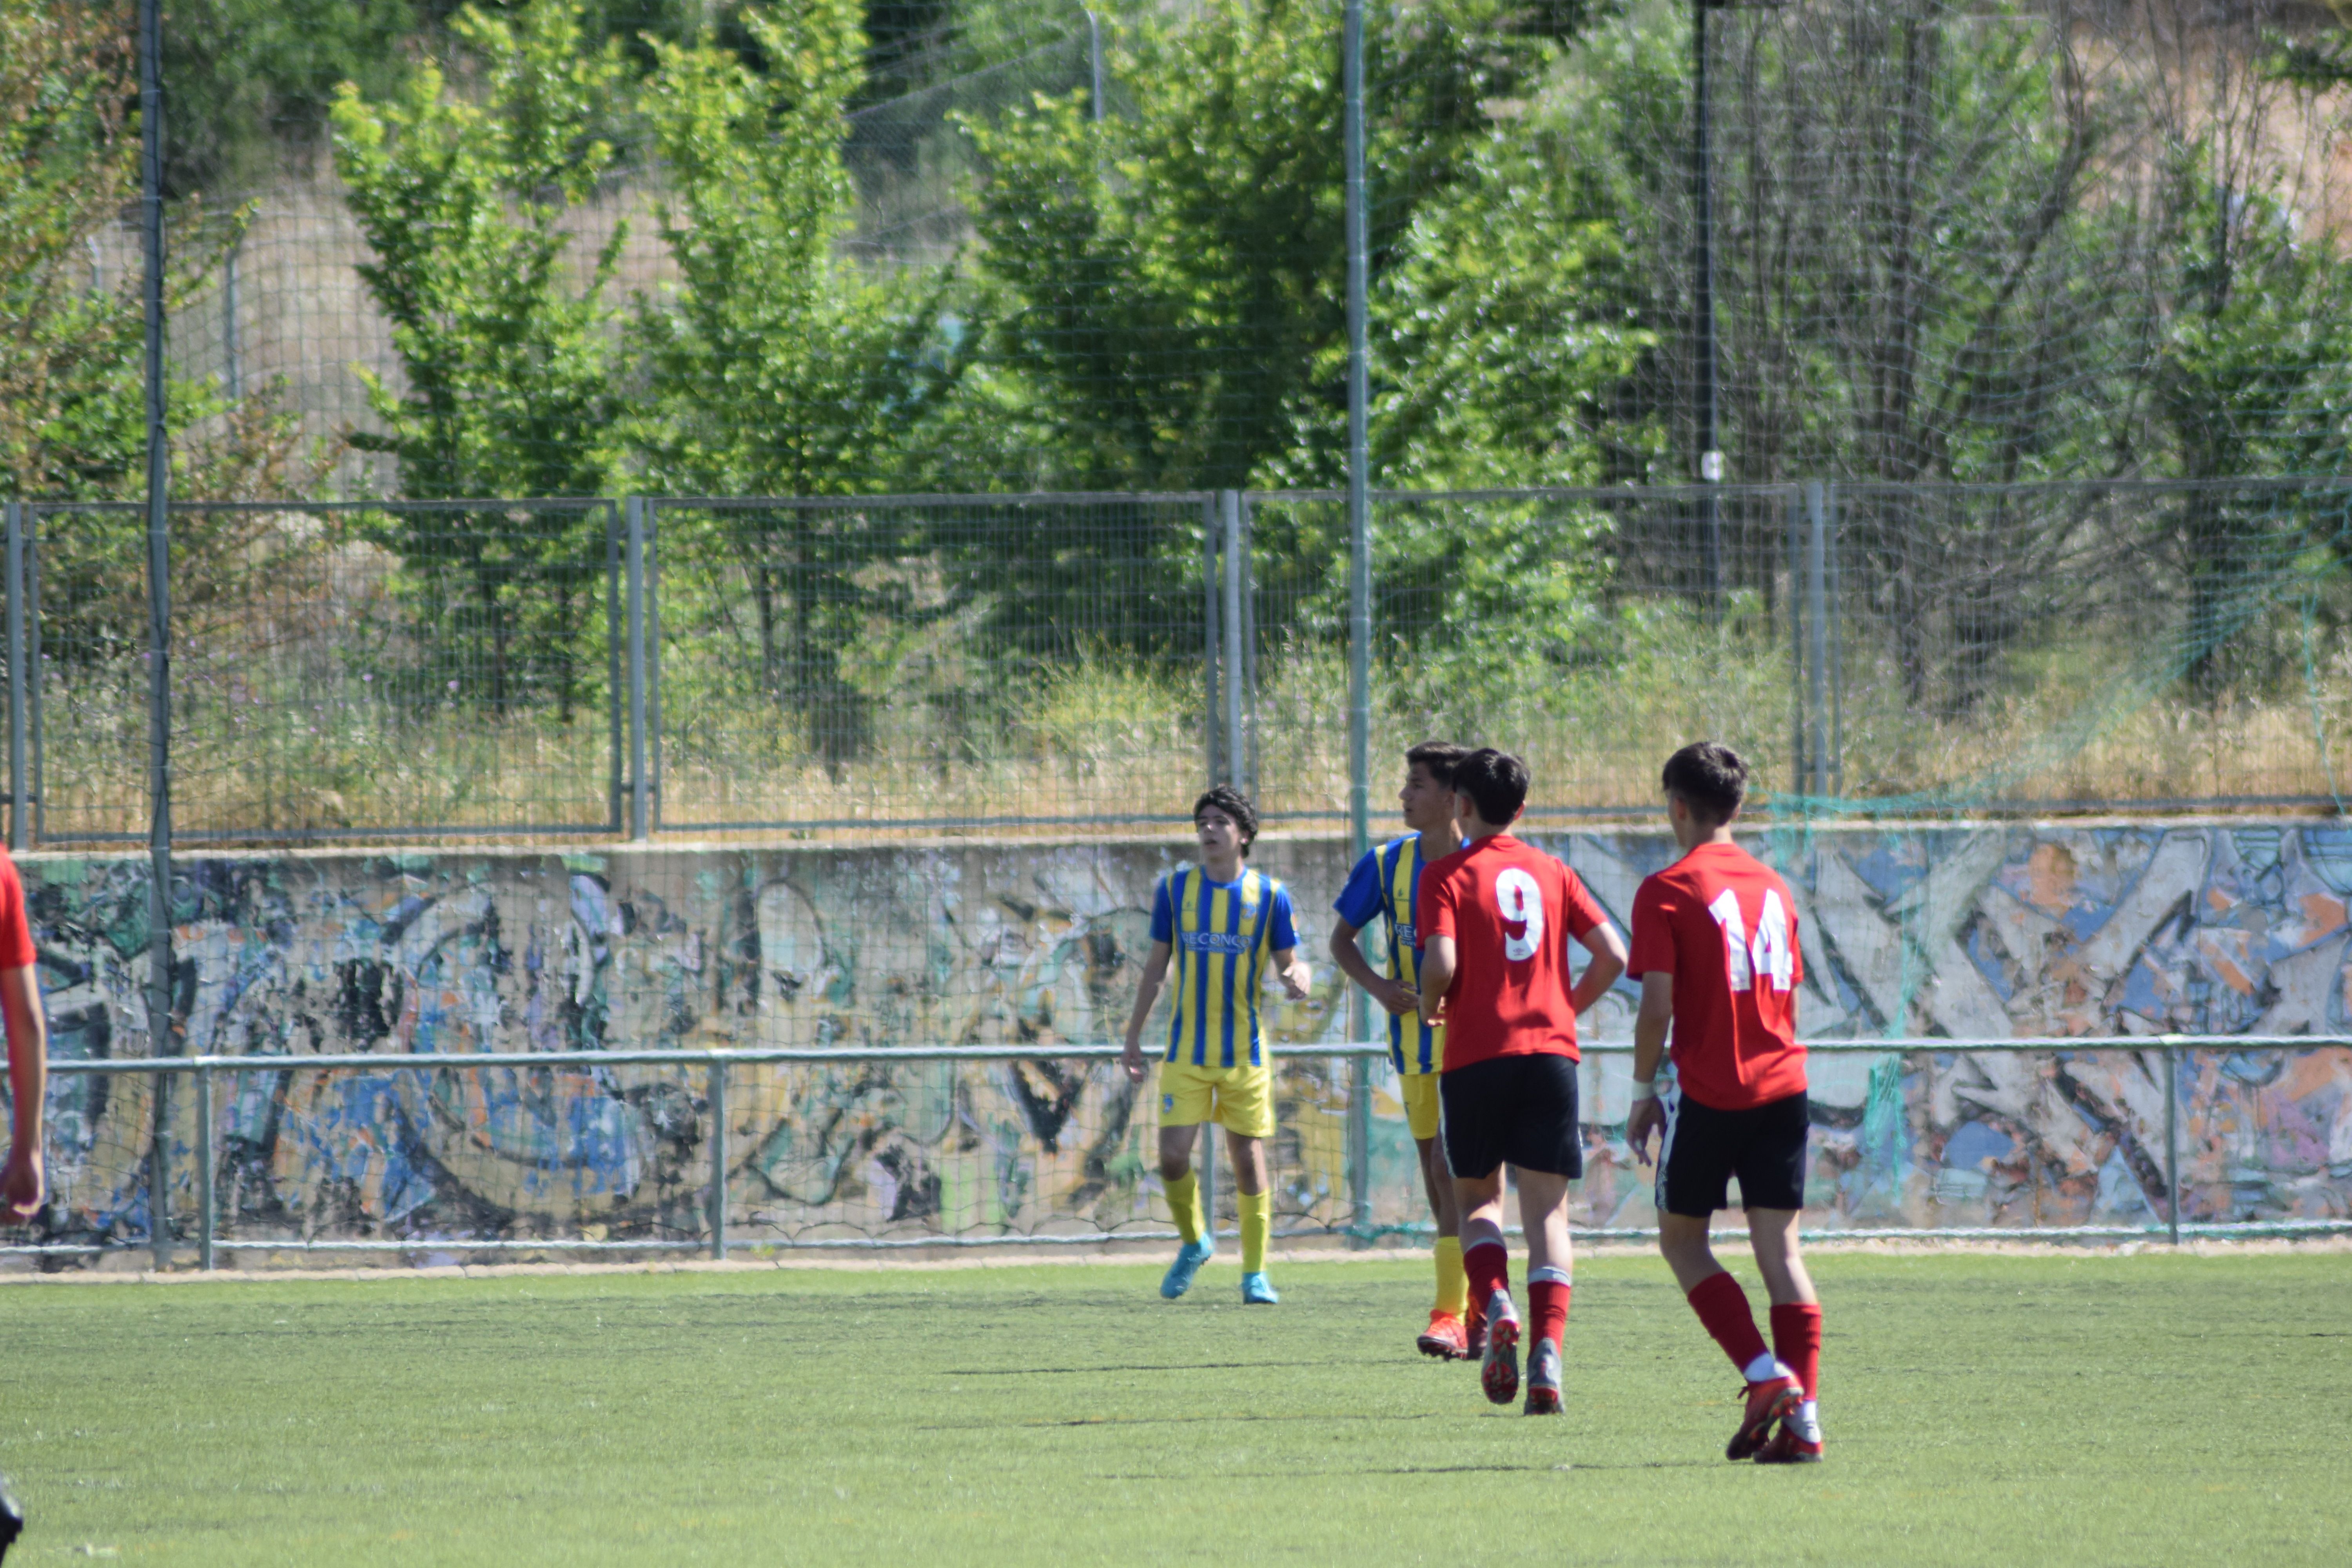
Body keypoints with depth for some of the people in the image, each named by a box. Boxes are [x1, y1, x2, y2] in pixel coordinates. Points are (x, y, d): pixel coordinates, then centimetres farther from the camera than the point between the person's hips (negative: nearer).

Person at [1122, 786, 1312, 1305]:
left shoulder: (1269, 895, 0)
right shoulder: (1174, 889, 4)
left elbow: (1290, 963, 3)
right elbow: (1157, 965, 10)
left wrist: (1298, 978, -22)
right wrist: (1134, 1037, 9)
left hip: (1245, 1051, -1)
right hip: (1186, 1049, 1)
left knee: (1249, 1159, 0)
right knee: (1173, 1156, -8)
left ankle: (1255, 1273, 11)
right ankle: (1194, 1240, 20)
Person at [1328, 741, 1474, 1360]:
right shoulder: (1386, 865, 3)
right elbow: (1342, 939, 12)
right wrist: (1377, 986, -6)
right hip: (1414, 1042, 4)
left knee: (1450, 1166, -16)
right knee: (1438, 1178, 7)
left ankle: (1451, 1314, -15)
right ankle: (1476, 1309, 17)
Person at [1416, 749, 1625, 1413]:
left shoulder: (1448, 876, 0)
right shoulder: (1551, 872, 11)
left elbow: (1442, 964, -14)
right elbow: (1612, 954, 6)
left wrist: (1430, 1006, 8)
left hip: (1476, 1058, -2)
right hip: (1551, 1052, 2)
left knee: (1477, 1197, 15)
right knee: (1548, 1210, 3)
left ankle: (1497, 1309, -13)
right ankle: (1548, 1354, -14)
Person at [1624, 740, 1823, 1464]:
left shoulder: (1667, 891, -7)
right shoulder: (1773, 887, 11)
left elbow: (1657, 1006, -11)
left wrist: (1643, 1092, -1)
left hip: (1709, 1090, -5)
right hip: (1781, 1083, 5)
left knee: (1681, 1239, 9)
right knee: (1780, 1249, 4)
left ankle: (1767, 1375, -8)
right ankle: (1803, 1418, -5)